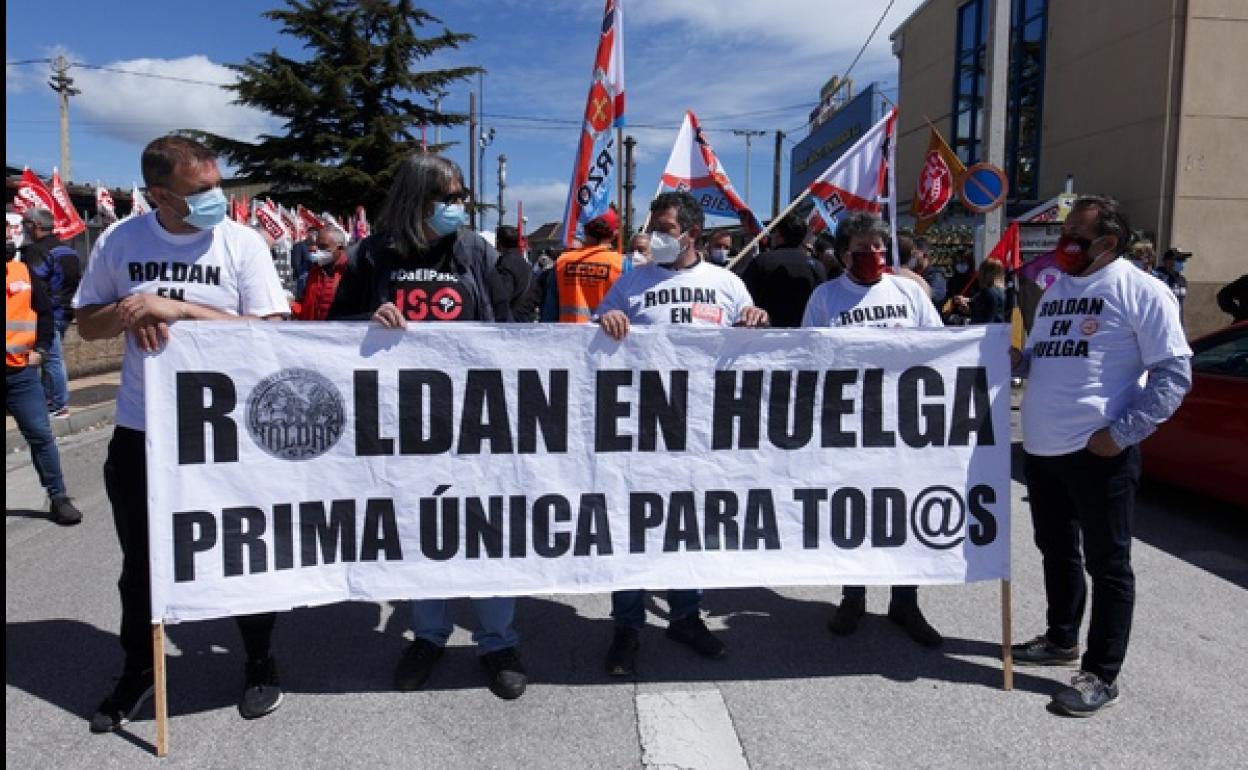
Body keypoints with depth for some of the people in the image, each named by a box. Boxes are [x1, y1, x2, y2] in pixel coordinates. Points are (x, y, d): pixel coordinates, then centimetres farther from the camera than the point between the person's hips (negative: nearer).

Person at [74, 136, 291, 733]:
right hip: (140, 428, 3)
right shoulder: (119, 241, -1)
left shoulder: (242, 242, -8)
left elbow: (271, 332, -15)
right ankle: (138, 670, 38)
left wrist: (179, 308, -21)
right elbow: (88, 324, 7)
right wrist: (130, 311, -15)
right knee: (140, 559, 16)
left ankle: (260, 663, 31)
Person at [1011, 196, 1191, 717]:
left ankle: (1101, 674, 12)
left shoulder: (1140, 291, -8)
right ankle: (1061, 639, 37)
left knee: (1106, 563, 3)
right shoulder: (1055, 289, 15)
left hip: (1099, 452, -8)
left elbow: (1174, 373, -12)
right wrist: (1017, 360, 0)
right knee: (1056, 550, 20)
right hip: (1040, 447, 8)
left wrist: (1122, 433, -18)